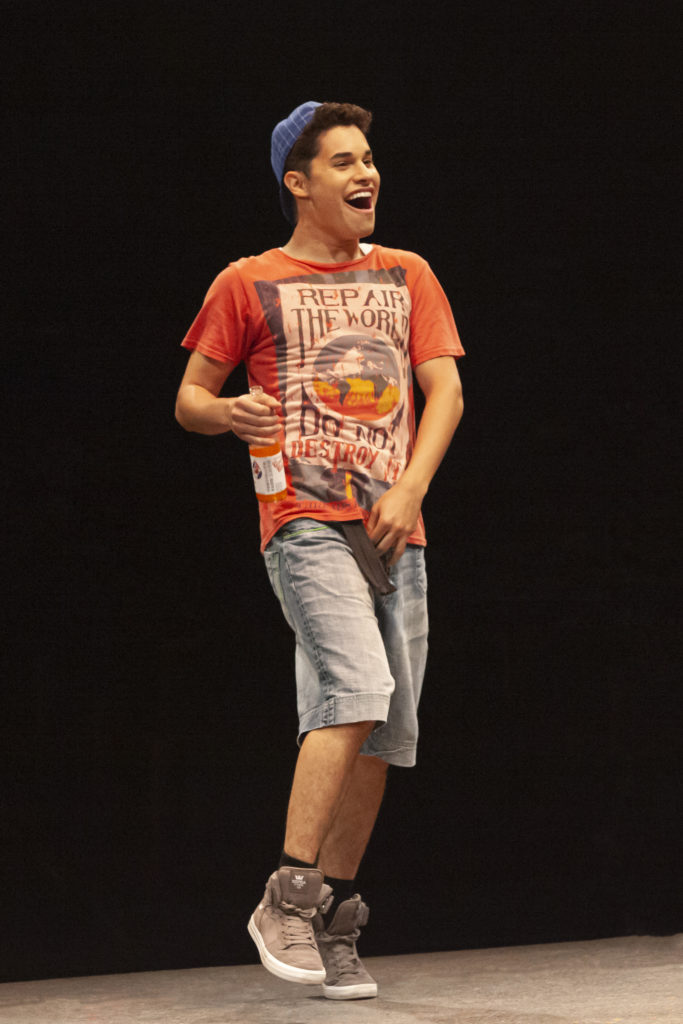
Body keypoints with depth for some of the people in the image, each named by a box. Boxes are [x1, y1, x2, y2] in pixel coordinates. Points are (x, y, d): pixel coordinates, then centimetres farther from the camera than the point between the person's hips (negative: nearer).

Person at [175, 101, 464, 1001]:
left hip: (395, 529, 4)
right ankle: (286, 899, -18)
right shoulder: (249, 283, 8)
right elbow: (189, 398, 11)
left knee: (382, 729, 1)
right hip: (306, 520, -4)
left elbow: (445, 390, 10)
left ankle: (333, 925, 9)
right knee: (357, 688, -24)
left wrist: (409, 489, -6)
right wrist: (227, 413, -13)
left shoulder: (407, 276, 17)